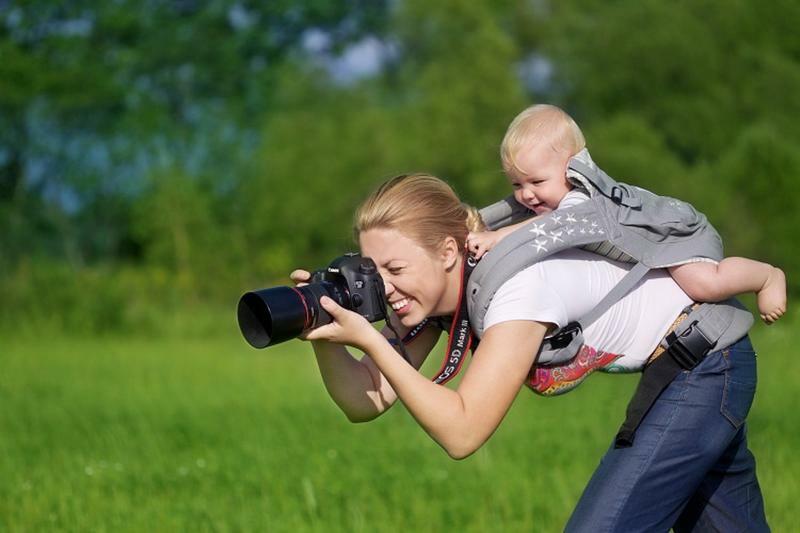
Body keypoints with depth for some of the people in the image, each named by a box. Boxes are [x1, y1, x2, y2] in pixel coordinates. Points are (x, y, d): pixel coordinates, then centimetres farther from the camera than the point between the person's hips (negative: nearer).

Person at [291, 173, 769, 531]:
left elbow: (461, 432, -37)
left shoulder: (518, 286, -34)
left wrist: (369, 341, -39)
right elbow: (365, 402, -12)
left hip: (709, 367, -9)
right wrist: (325, 337, -29)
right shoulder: (430, 280, -10)